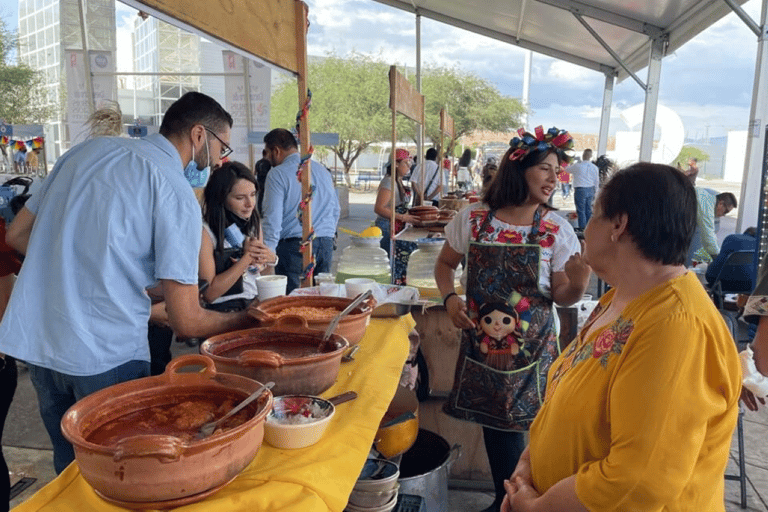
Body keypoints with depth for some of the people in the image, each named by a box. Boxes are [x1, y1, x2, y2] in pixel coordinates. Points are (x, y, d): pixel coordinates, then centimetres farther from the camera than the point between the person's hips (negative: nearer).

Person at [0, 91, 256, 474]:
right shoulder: (177, 194, -12)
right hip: (107, 354, -6)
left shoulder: (89, 149, 7)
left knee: (70, 465, 22)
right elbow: (186, 322, -14)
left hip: (32, 340, 7)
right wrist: (247, 320, 2)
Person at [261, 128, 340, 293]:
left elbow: (272, 219, -11)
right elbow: (336, 210, 20)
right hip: (326, 243, 7)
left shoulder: (277, 174, -5)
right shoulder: (323, 170, 15)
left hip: (294, 244, -6)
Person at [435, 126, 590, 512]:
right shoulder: (472, 218, -6)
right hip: (482, 342, 1)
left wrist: (577, 284, -25)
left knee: (511, 424, 5)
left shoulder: (557, 229, -6)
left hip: (531, 347, -1)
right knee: (493, 420, 14)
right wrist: (450, 298, -10)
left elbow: (561, 296, -3)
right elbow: (445, 264, 8)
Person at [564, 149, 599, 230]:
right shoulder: (594, 167, 5)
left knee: (581, 210, 0)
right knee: (588, 209, 12)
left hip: (580, 190, -5)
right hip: (590, 190, 5)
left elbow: (567, 169, 8)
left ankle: (582, 227, 0)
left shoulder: (577, 166, -10)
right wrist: (594, 193, 21)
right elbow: (597, 181, 12)